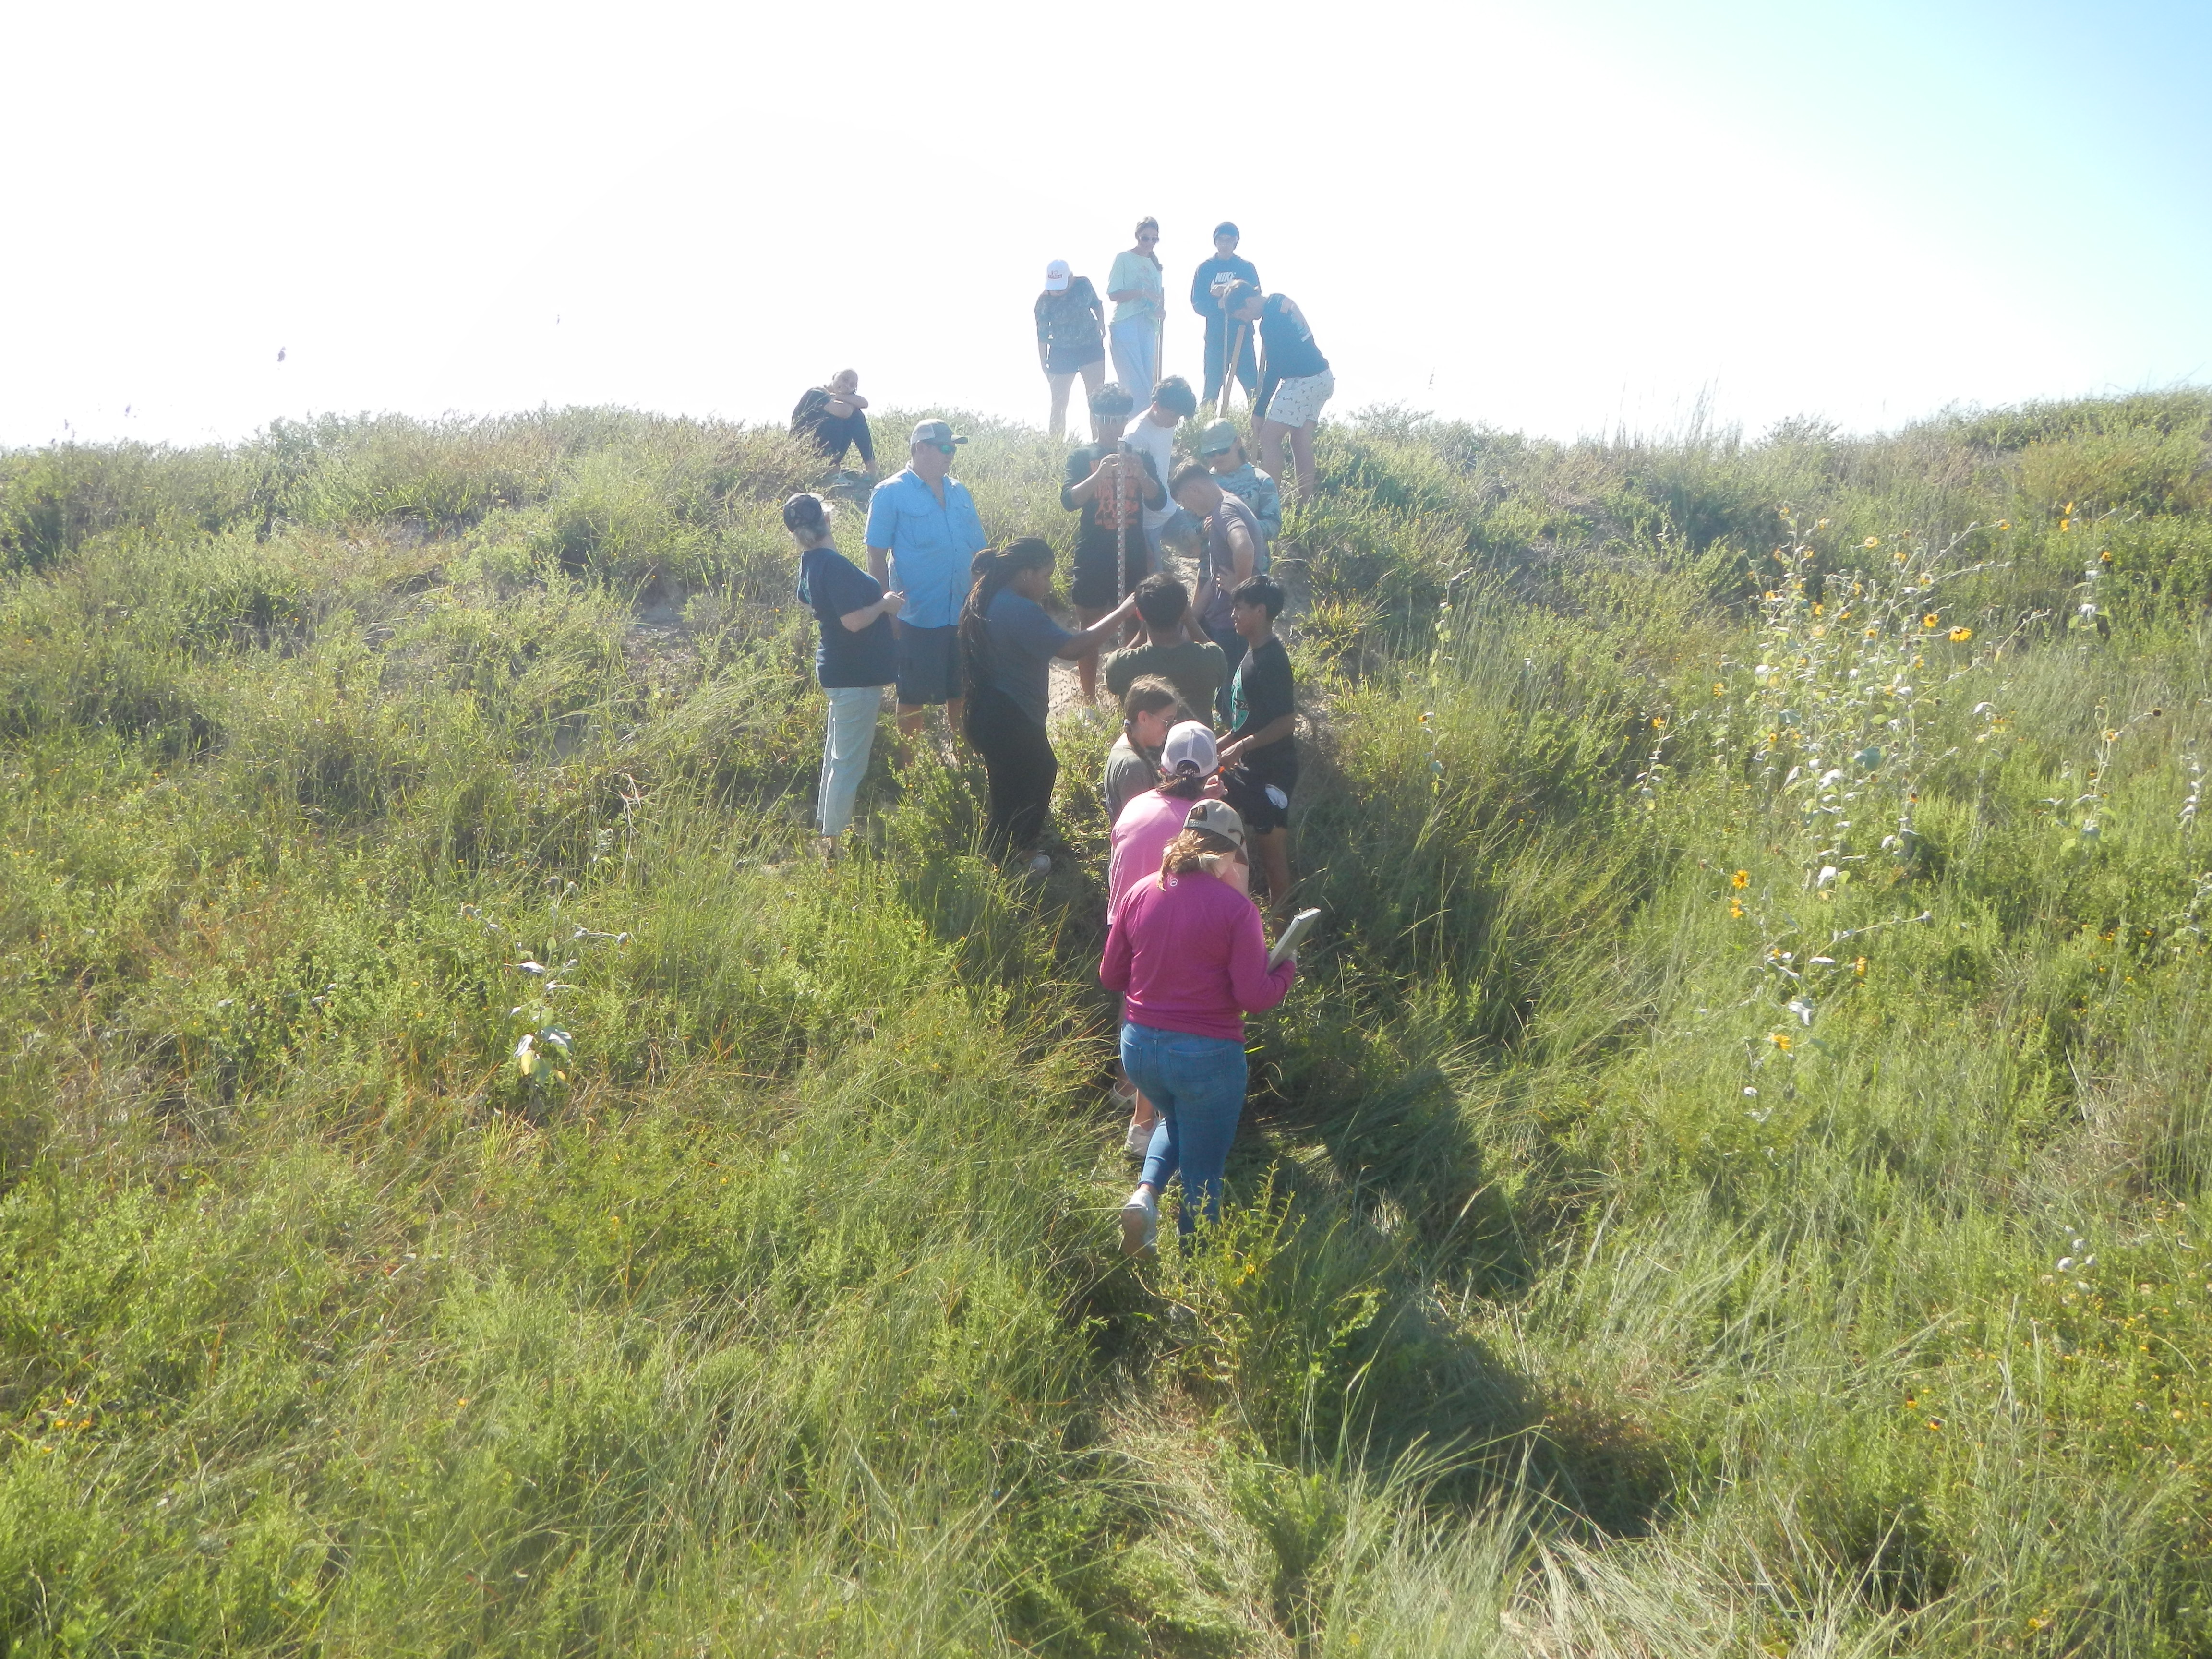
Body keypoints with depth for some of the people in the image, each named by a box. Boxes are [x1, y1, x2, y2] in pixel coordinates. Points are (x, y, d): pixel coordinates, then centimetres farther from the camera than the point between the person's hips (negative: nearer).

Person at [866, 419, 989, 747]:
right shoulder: (890, 494, -7)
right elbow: (877, 557, -7)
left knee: (961, 694, 15)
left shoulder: (960, 492, 10)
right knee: (914, 698, 7)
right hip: (919, 617, -5)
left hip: (964, 616, 5)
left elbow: (978, 549, 16)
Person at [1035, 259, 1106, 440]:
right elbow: (1042, 336, -4)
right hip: (1061, 354, -1)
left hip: (1091, 346, 1)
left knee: (1097, 398, -3)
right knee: (1059, 404, 1)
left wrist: (1101, 325, -5)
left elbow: (1097, 305, 12)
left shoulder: (1083, 284, -7)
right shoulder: (1044, 301, -11)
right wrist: (1044, 365, -3)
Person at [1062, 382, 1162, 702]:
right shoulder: (1083, 457, 1)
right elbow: (1069, 500, -15)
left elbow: (1159, 500, -6)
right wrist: (1100, 474, -31)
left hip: (1132, 558, 2)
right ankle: (1089, 699, 16)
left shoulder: (1140, 456, 7)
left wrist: (1141, 473, -25)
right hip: (1092, 559, -2)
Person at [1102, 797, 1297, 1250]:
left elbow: (1110, 976, 7)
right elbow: (1255, 997, -15)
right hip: (1206, 1055, -4)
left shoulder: (1141, 894, -2)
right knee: (1202, 1176, 14)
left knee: (1175, 1119, 34)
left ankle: (1145, 1192, 11)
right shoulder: (1235, 907, -15)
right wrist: (1288, 967, 4)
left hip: (1139, 1047, 5)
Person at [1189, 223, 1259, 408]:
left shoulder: (1247, 268, 10)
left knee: (1254, 388, -9)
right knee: (1211, 388, -3)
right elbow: (1197, 304, 3)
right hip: (1215, 337, 0)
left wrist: (1228, 293, -14)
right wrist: (1219, 304, -16)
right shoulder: (1205, 268, 10)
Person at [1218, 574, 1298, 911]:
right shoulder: (1253, 652, 7)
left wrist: (1241, 746, -26)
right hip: (1248, 767, 10)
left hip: (1271, 770, -10)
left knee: (1271, 845, -1)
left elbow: (1287, 721, -25)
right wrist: (1224, 743, 18)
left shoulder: (1272, 660, -22)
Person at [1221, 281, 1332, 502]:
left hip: (1303, 382, -10)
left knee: (1269, 437, -7)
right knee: (1302, 442, 12)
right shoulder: (1281, 300, 7)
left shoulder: (1271, 320, -20)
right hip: (1322, 378, 10)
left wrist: (1259, 411, -13)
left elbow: (1274, 370, -18)